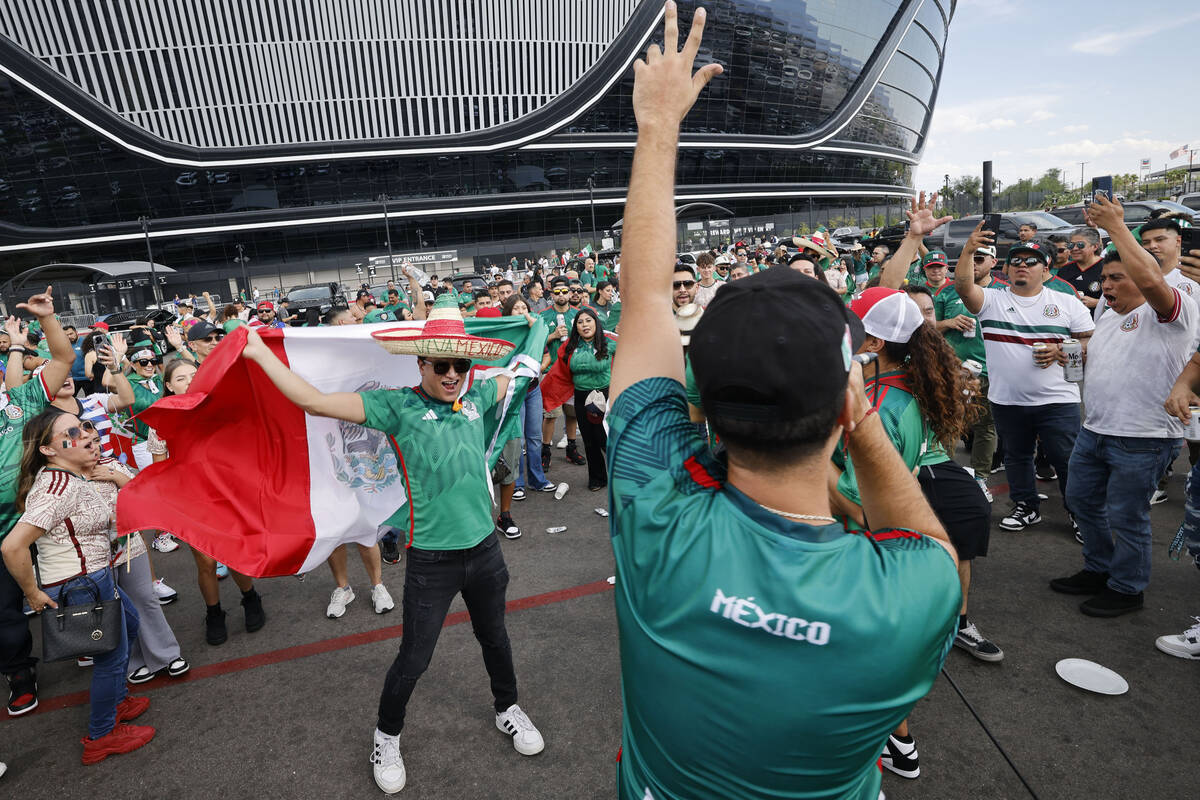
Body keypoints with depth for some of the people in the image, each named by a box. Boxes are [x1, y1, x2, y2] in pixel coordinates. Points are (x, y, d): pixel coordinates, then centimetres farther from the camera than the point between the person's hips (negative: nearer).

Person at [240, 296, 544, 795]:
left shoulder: (476, 397, 0)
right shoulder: (399, 407, -10)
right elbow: (316, 402, -14)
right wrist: (259, 353, -14)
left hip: (484, 547, 4)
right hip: (432, 557, -3)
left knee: (494, 638, 24)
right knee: (413, 659, 12)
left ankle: (508, 709, 50)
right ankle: (387, 738, 40)